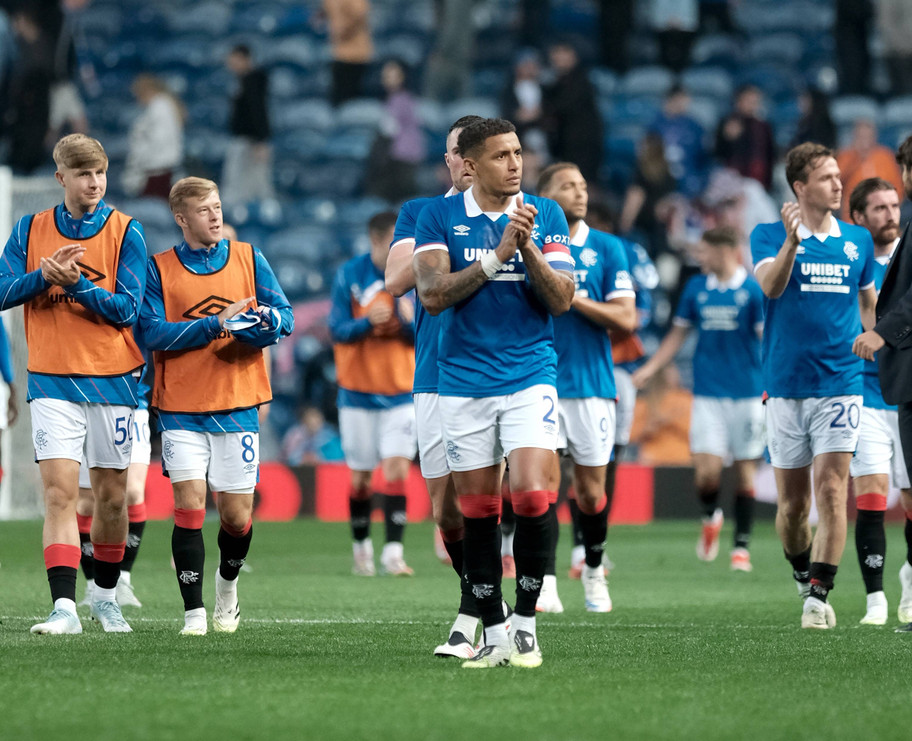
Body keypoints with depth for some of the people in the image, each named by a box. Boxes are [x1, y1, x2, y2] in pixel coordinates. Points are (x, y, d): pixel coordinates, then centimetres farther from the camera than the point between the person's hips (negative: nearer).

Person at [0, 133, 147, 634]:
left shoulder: (126, 232, -1)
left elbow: (128, 309, -7)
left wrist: (77, 284, -21)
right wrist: (43, 276, -17)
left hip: (112, 381, 0)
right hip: (52, 383, 0)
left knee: (111, 495, 9)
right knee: (59, 490, -14)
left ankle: (105, 594, 29)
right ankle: (64, 607, -19)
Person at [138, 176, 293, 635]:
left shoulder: (248, 259, 8)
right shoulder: (159, 269, 2)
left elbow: (285, 317, 4)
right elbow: (153, 334, -9)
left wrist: (265, 321, -20)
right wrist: (215, 325, -17)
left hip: (238, 405, 2)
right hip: (181, 410, -2)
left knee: (237, 516, 4)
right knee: (189, 507, -11)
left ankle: (228, 583, 34)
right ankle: (194, 610, -3)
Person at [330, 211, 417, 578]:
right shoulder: (349, 276, -5)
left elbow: (421, 339, 1)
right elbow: (338, 330, -7)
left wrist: (410, 320, -21)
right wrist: (367, 322, -26)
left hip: (401, 392, 1)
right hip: (358, 392, -1)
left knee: (397, 468, -12)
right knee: (360, 476, 5)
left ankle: (393, 552, -13)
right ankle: (361, 548, 24)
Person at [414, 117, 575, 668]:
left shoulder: (547, 215, 4)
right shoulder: (440, 217, 2)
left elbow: (562, 299, -2)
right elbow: (433, 294, -9)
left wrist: (528, 247, -17)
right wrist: (495, 257, -17)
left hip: (530, 376, -1)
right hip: (464, 381, 1)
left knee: (532, 496, -16)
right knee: (478, 510, 3)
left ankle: (526, 624, -1)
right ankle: (494, 634, 13)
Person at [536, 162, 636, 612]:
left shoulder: (607, 249, 4)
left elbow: (626, 319, -2)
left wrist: (576, 299, -13)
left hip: (592, 384, 1)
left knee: (590, 489, 6)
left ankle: (594, 570, 28)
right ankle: (545, 583, -7)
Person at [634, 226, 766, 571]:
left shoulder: (753, 290, -3)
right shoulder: (696, 288, 8)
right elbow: (678, 334, 17)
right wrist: (649, 369, 11)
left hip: (747, 393, -2)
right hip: (707, 393, 2)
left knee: (745, 470, 2)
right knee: (707, 470, -10)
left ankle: (741, 546, 12)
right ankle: (710, 517, 21)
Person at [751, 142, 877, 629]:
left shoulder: (858, 240, 10)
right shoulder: (769, 236, 0)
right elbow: (770, 284, -19)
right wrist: (791, 240, -35)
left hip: (840, 383, 1)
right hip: (785, 384, -1)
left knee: (831, 489, -13)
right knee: (792, 501, 6)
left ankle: (819, 594, -15)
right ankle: (802, 575, 29)